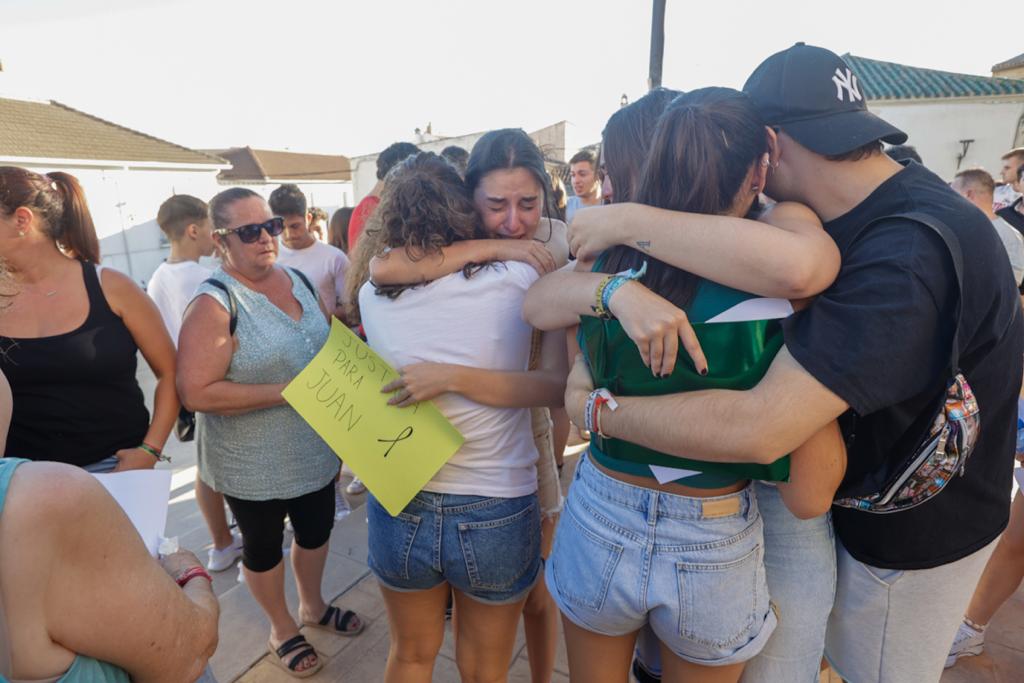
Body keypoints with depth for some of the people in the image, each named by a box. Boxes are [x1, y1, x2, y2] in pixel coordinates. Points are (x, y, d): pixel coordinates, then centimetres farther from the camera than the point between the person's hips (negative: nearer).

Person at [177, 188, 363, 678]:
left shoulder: (297, 279, 0)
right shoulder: (214, 303, -21)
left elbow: (329, 342, 14)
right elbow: (195, 393, -26)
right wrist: (286, 391, -26)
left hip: (315, 449, 6)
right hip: (253, 465, -6)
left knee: (316, 531, 24)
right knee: (264, 547, 18)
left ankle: (313, 606, 52)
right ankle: (282, 629, 44)